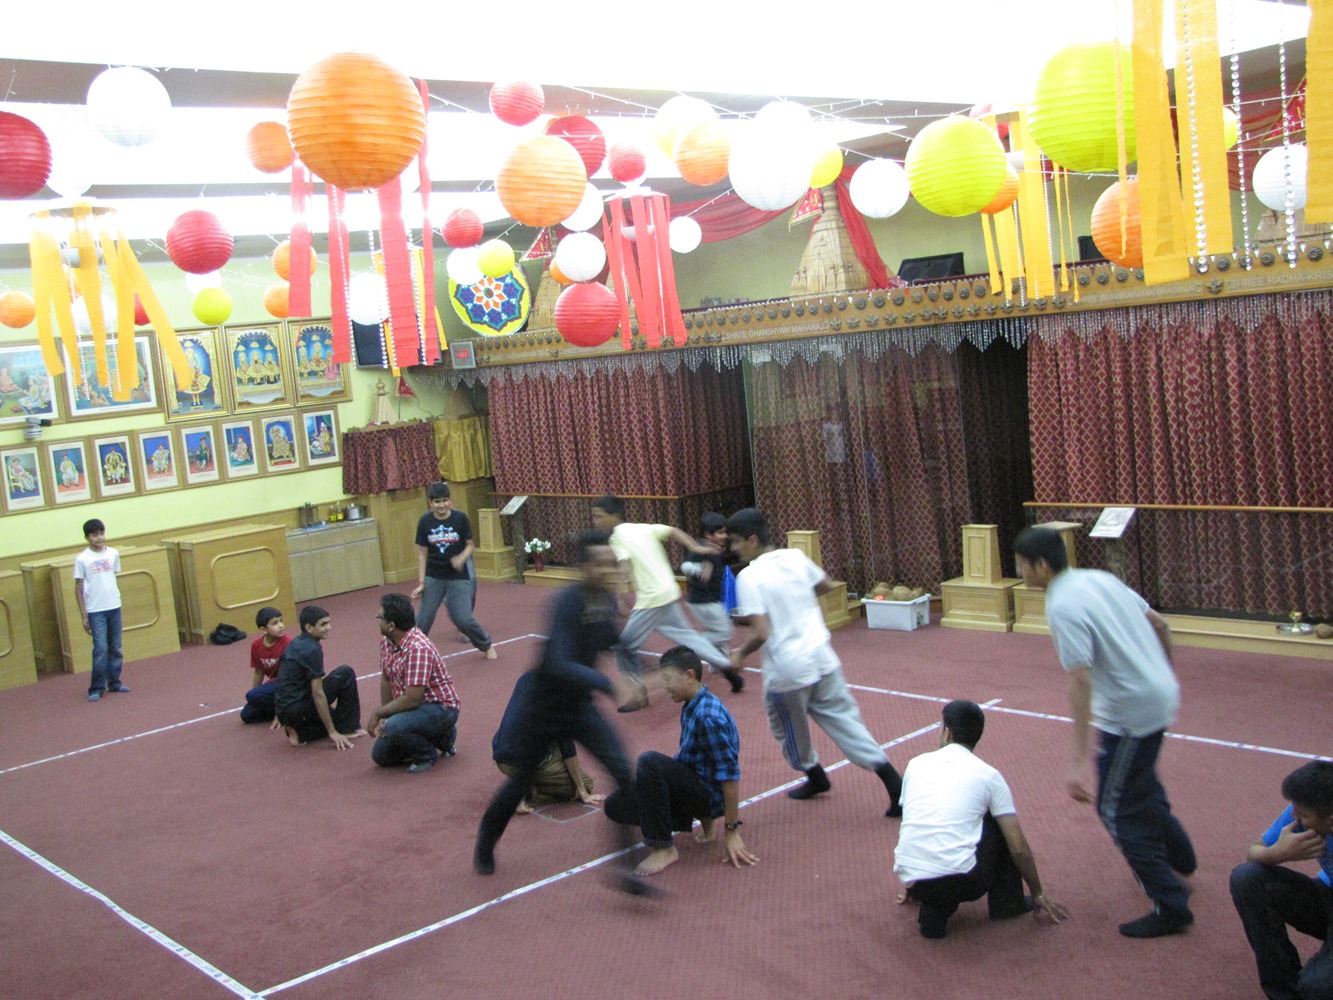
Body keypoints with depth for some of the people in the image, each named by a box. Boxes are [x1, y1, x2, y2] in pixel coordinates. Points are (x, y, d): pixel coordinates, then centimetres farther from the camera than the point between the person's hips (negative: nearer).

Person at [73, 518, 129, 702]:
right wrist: (83, 616, -3)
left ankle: (114, 683, 19)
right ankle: (96, 688, -1)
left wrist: (116, 600, 8)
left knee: (115, 648, 8)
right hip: (95, 611, -4)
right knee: (100, 649, -9)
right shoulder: (82, 559, -4)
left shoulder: (113, 554, 5)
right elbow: (78, 589, -1)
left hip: (114, 608, 4)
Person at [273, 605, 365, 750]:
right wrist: (332, 732, -15)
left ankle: (298, 731, 9)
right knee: (346, 673, -7)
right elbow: (318, 693, -19)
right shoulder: (312, 650, -17)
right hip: (298, 709, -9)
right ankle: (348, 729, 0)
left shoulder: (295, 643, 11)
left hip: (283, 710, 9)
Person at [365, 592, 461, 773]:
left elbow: (412, 699, -30)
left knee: (394, 727, -34)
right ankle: (440, 736, 20)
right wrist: (384, 716, -2)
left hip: (440, 708, -9)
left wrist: (377, 714, -19)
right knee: (381, 756, 8)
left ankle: (427, 755, -4)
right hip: (414, 706, 9)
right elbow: (386, 680, 8)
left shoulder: (418, 648, -30)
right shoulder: (386, 641, -2)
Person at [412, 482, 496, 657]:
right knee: (424, 619, -2)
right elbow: (422, 554, -1)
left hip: (458, 577, -1)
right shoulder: (425, 521, -6)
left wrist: (462, 558, -21)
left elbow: (470, 545, 0)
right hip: (433, 577, 1)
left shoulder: (460, 518, -9)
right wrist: (421, 582, -3)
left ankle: (487, 645, 22)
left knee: (463, 619, -3)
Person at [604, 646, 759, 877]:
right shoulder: (691, 707, 6)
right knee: (615, 806, 4)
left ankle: (663, 849, -20)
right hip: (692, 786, 10)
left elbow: (730, 774, -23)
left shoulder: (708, 716, -23)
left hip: (709, 794, -10)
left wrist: (731, 832, -20)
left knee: (650, 761, -31)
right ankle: (703, 819, 13)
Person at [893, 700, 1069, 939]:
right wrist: (1038, 894, 23)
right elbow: (1018, 847, 6)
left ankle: (934, 910, 13)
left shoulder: (916, 764, 15)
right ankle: (1006, 902, 27)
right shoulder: (988, 775, 6)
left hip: (913, 881, 3)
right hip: (963, 881, -3)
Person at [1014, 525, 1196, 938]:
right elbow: (1159, 624, 13)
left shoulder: (1062, 607, -22)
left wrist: (1081, 760, -29)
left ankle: (1171, 907, 8)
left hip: (1131, 714, -10)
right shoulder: (1100, 578, 4)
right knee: (1144, 787, 31)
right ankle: (1178, 855, 54)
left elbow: (1080, 681, -28)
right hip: (1160, 695, 10)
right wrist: (1165, 675, 29)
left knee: (1117, 809, 3)